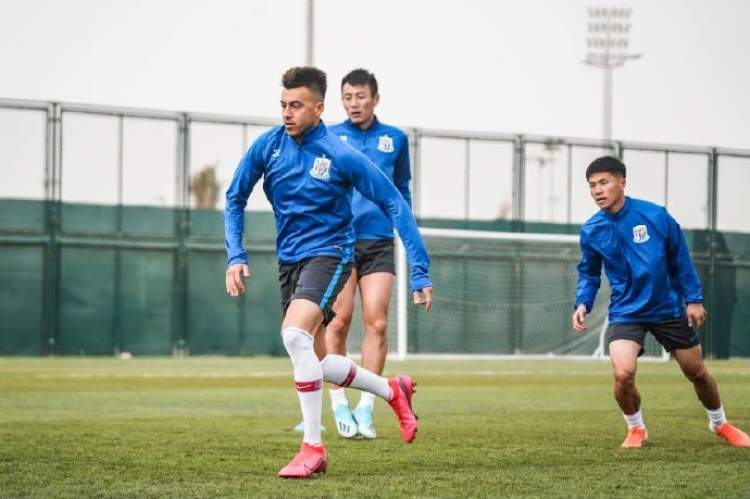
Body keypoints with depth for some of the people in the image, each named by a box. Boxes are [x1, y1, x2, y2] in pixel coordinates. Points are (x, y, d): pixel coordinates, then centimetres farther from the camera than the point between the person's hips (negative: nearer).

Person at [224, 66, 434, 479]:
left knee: (295, 333, -30)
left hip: (328, 254, -6)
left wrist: (420, 272, -13)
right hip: (288, 260, 6)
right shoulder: (268, 146, -3)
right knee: (314, 362, 9)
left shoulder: (340, 155, -15)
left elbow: (394, 205, -10)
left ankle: (313, 447, -21)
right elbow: (235, 200, 8)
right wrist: (235, 255, -6)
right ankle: (392, 390, 35)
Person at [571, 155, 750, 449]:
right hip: (626, 312, 0)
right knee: (623, 373, -23)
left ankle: (720, 424, 41)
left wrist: (693, 298, -2)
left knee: (697, 372, 12)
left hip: (669, 309, 0)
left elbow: (680, 259, -2)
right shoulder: (591, 231, -9)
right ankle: (636, 429, 7)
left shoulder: (655, 216, -14)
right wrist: (582, 303, -9)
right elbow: (589, 273, 7)